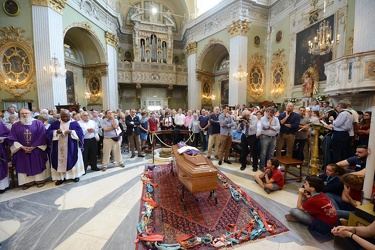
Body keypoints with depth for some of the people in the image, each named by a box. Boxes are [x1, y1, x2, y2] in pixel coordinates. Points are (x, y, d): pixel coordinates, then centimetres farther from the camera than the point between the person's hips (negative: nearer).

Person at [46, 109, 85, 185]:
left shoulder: (74, 123, -2)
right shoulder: (55, 123, 5)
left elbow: (80, 133, -9)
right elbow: (48, 132, 0)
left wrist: (71, 132, -24)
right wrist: (56, 132, -19)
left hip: (71, 147, -2)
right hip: (59, 147, 2)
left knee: (72, 161, 7)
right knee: (60, 161, 6)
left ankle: (75, 175, 19)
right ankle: (60, 177, 16)